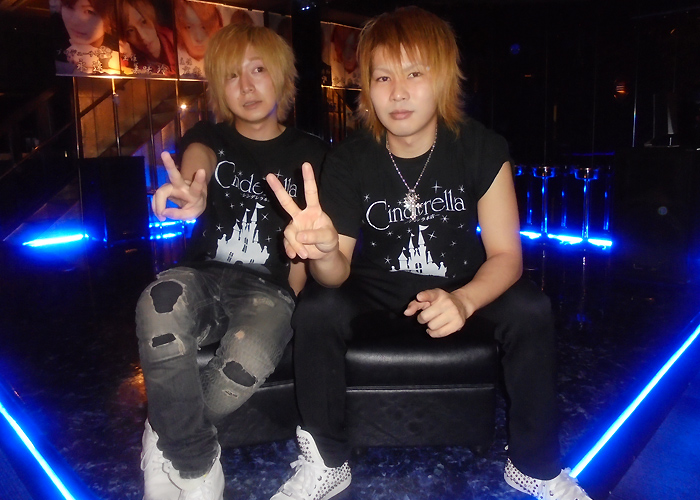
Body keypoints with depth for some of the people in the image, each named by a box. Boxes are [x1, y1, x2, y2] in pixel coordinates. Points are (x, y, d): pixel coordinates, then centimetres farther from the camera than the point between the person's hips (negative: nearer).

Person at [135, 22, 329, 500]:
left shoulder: (310, 153, 10)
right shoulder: (209, 136, 12)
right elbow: (198, 158, -16)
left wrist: (287, 301, -7)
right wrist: (191, 192, -41)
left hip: (270, 287, -1)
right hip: (207, 277, 1)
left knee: (247, 365, -34)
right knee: (159, 305, -35)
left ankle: (166, 441, 0)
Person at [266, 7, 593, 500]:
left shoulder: (482, 148, -14)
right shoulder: (348, 160, -15)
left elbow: (505, 254, -14)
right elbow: (339, 273, -15)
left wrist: (463, 300, -36)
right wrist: (323, 252, -41)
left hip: (463, 290, 1)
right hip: (377, 292, 0)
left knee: (531, 309, -25)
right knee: (315, 310, -27)